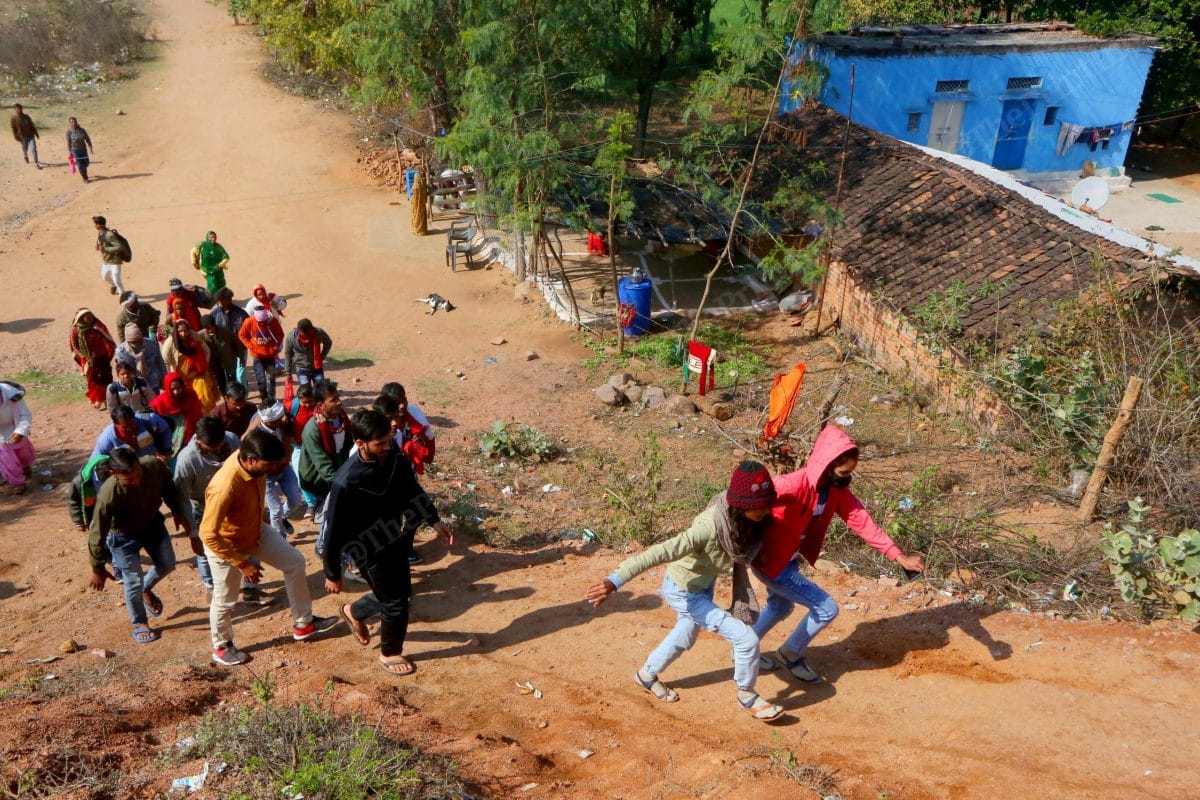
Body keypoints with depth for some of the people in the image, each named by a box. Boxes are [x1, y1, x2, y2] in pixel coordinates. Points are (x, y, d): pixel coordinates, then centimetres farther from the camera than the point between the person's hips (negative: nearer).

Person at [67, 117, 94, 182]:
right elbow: (68, 142, -6)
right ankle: (85, 179, 7)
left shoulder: (81, 130, -5)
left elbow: (87, 139, 2)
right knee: (80, 165, -3)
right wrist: (69, 152, -6)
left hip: (83, 148, 3)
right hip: (75, 149, -3)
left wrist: (90, 147, -1)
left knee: (86, 163, 10)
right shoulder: (69, 131, -11)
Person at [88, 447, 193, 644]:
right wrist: (98, 569, -15)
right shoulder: (109, 495, -40)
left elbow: (169, 488, -5)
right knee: (134, 581, 5)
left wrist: (178, 513, 1)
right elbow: (98, 534, -26)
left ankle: (147, 590, 46)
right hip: (124, 535, -4)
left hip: (152, 522, 4)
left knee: (167, 564, 14)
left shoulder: (154, 466, -32)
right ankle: (139, 624, 30)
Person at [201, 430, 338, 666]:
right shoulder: (225, 487, -42)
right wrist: (242, 563, -28)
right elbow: (208, 534, -34)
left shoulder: (253, 461, -21)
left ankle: (303, 624, 26)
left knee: (294, 561, 10)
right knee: (224, 600, 13)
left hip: (257, 531, 7)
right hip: (226, 545, -7)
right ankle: (221, 648, 40)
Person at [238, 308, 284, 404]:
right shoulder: (249, 322, -17)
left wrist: (275, 348, -6)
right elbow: (241, 335, 0)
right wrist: (250, 347, -8)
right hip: (258, 356, -1)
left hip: (270, 355, 1)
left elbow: (280, 335, 2)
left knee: (271, 378, 9)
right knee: (261, 379, -5)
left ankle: (271, 399, 22)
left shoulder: (273, 321, -15)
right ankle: (264, 398, 16)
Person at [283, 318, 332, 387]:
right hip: (302, 370, -1)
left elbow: (328, 343, 4)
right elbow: (287, 355, -4)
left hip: (317, 368, 2)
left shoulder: (318, 333, -17)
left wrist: (322, 357, 0)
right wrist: (288, 373, -1)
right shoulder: (291, 337, -18)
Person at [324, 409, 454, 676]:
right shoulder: (345, 483, -30)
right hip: (372, 552, -7)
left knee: (400, 593, 23)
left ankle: (353, 612, 51)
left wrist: (434, 521, 5)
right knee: (396, 602, 6)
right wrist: (332, 574, -12)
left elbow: (413, 489, 6)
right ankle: (389, 654, 34)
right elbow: (334, 531, -20)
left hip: (397, 542, 7)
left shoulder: (394, 457, -12)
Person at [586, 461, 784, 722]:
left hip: (703, 585, 8)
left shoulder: (747, 520, -20)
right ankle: (747, 698, 18)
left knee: (685, 636, 32)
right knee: (747, 639, -10)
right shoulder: (710, 527, -40)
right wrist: (615, 580, -53)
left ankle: (647, 676, 58)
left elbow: (739, 558, -2)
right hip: (683, 591, -8)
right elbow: (661, 552, -46)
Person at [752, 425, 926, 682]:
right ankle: (790, 656, 19)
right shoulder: (793, 486, -33)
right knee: (827, 609, -4)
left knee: (780, 607, 31)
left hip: (789, 560, 9)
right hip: (771, 563, -9)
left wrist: (898, 555, -15)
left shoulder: (836, 489, -8)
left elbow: (861, 521, -8)